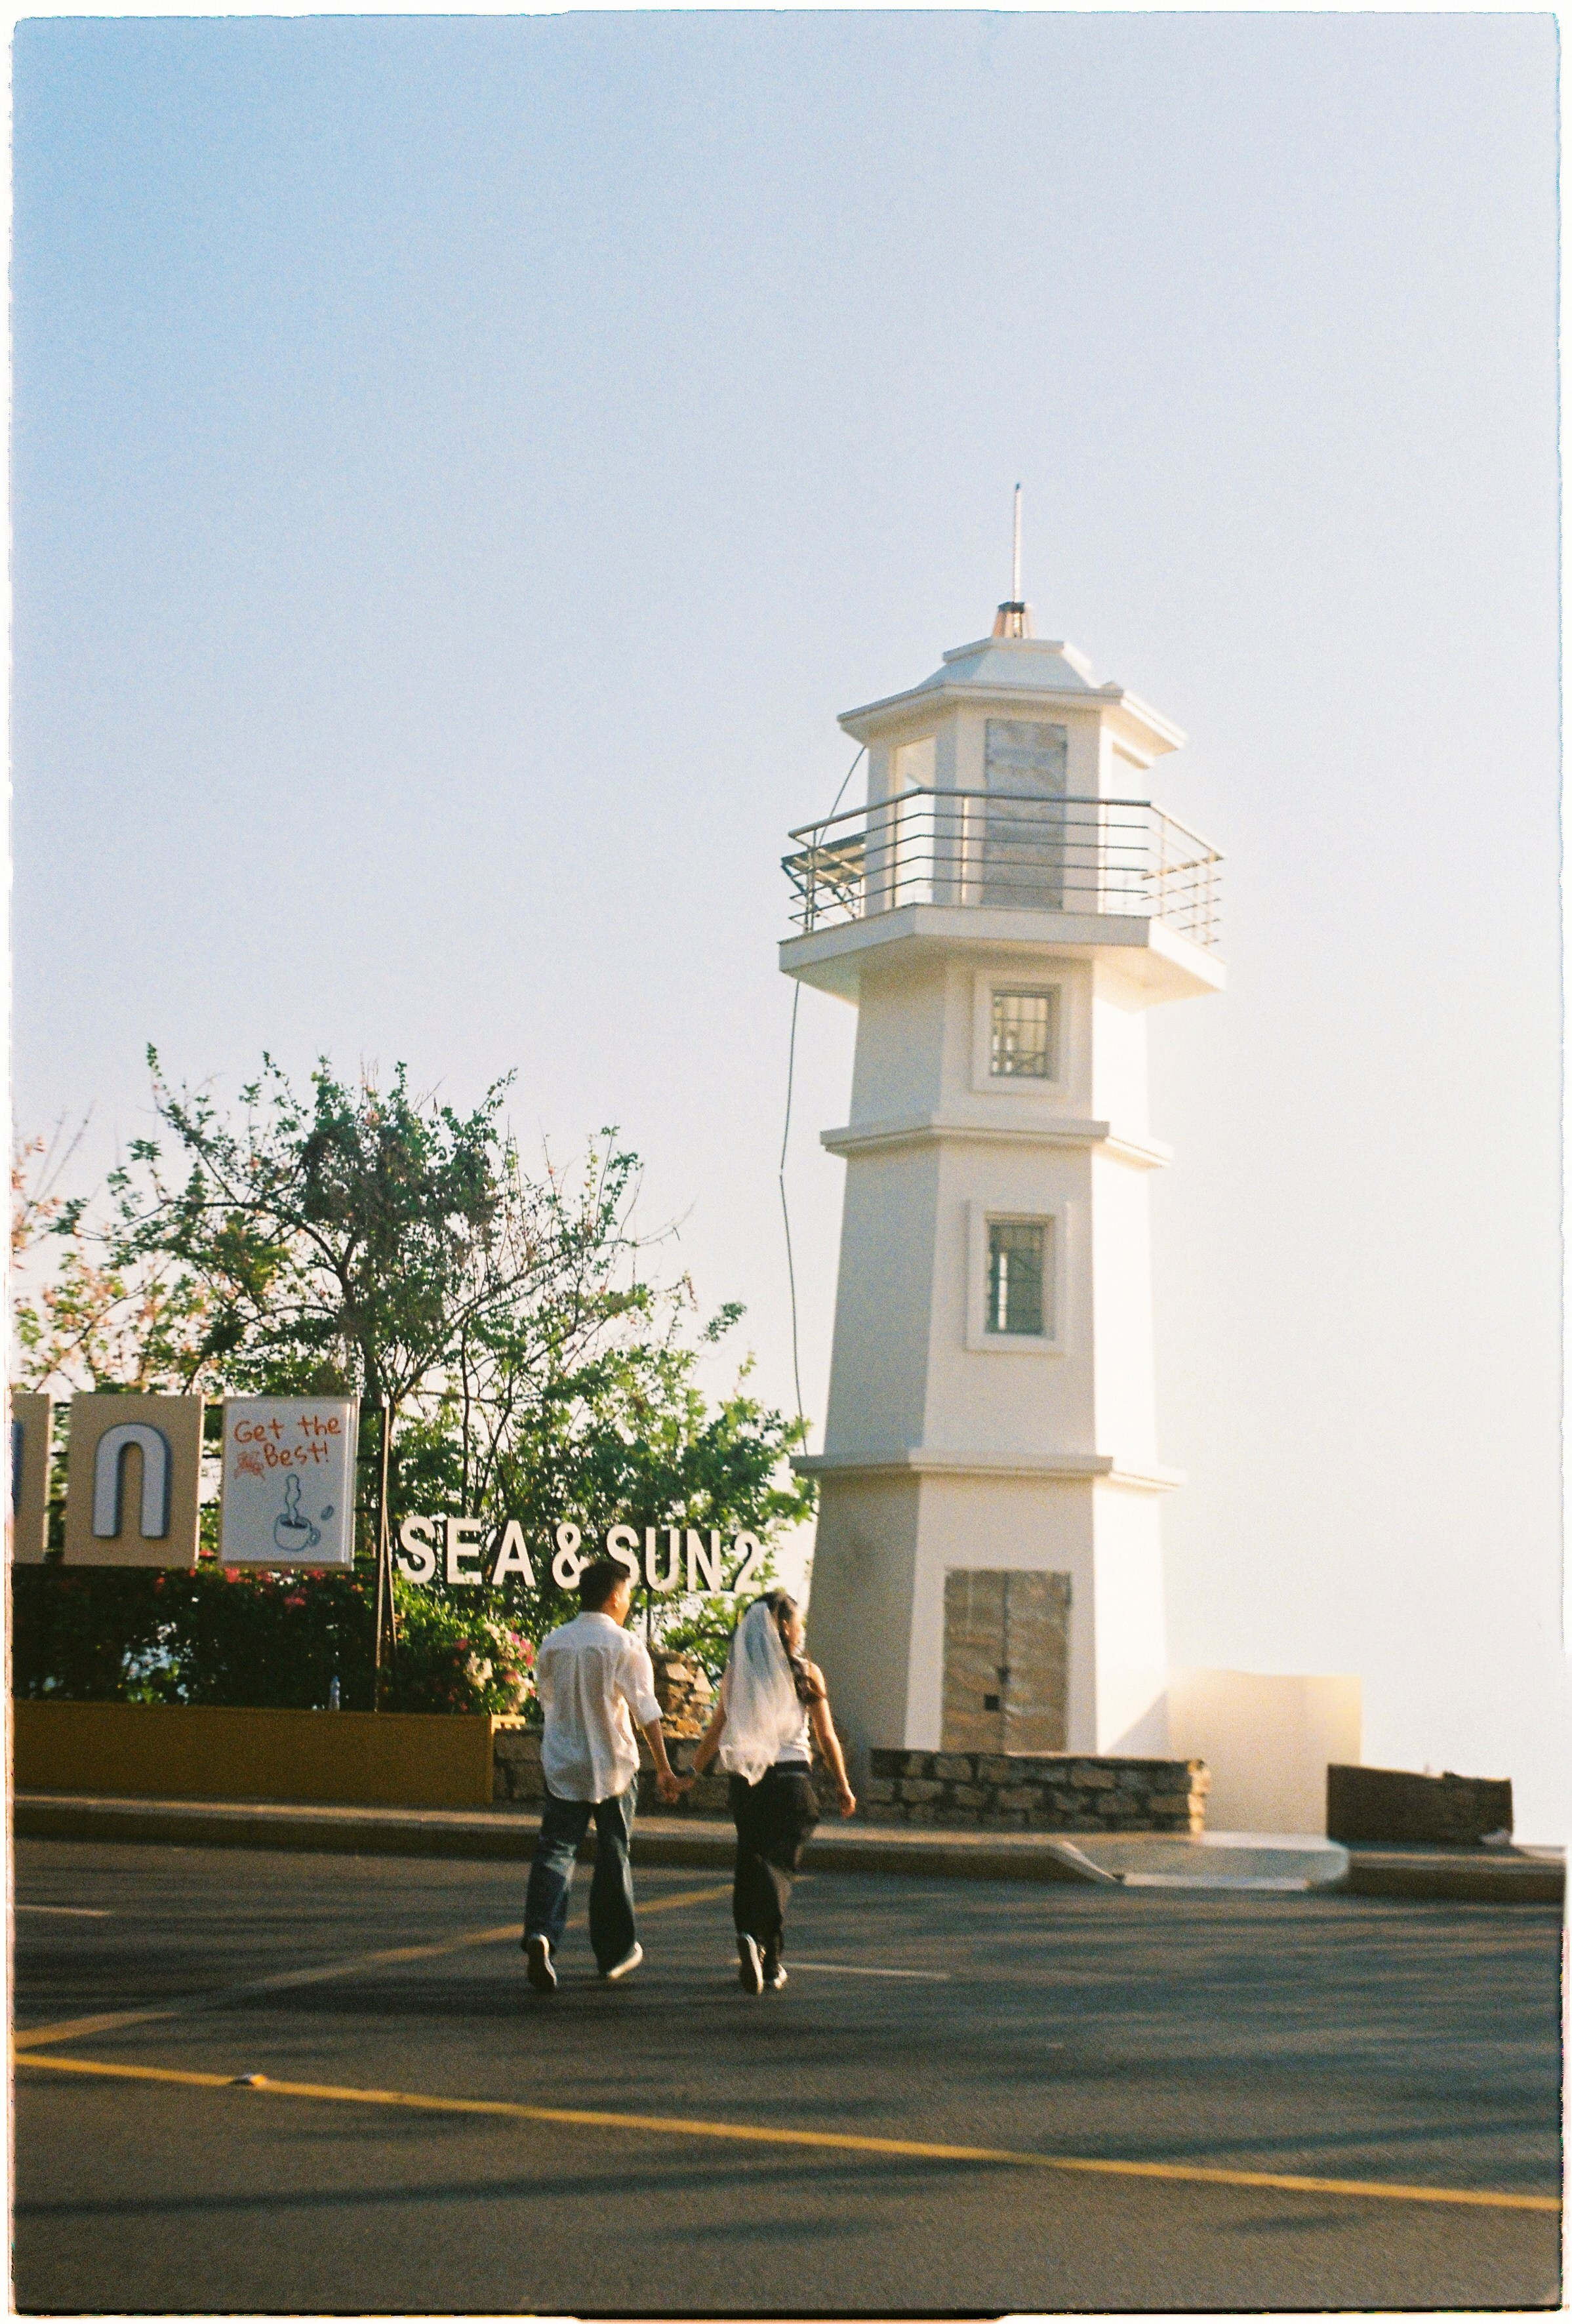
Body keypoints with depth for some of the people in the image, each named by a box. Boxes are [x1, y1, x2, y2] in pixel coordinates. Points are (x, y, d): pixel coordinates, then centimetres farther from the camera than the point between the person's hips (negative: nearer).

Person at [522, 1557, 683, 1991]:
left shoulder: (554, 1643, 5)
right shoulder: (624, 1646, -8)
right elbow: (646, 1710, -13)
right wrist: (663, 1768, -11)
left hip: (562, 1766, 3)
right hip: (613, 1767, -3)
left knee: (555, 1850, -1)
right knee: (613, 1857, 11)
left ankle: (540, 1932, -25)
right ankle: (615, 1952, 21)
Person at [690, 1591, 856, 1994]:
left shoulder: (737, 1673, 4)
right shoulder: (806, 1673, -2)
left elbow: (715, 1731, 5)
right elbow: (827, 1737, 2)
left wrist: (692, 1773, 17)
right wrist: (843, 1786, 12)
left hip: (746, 1778, 3)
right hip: (792, 1776, -2)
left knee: (750, 1860, 15)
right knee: (779, 1863, -3)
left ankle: (749, 1936, 12)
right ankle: (768, 1953, -22)